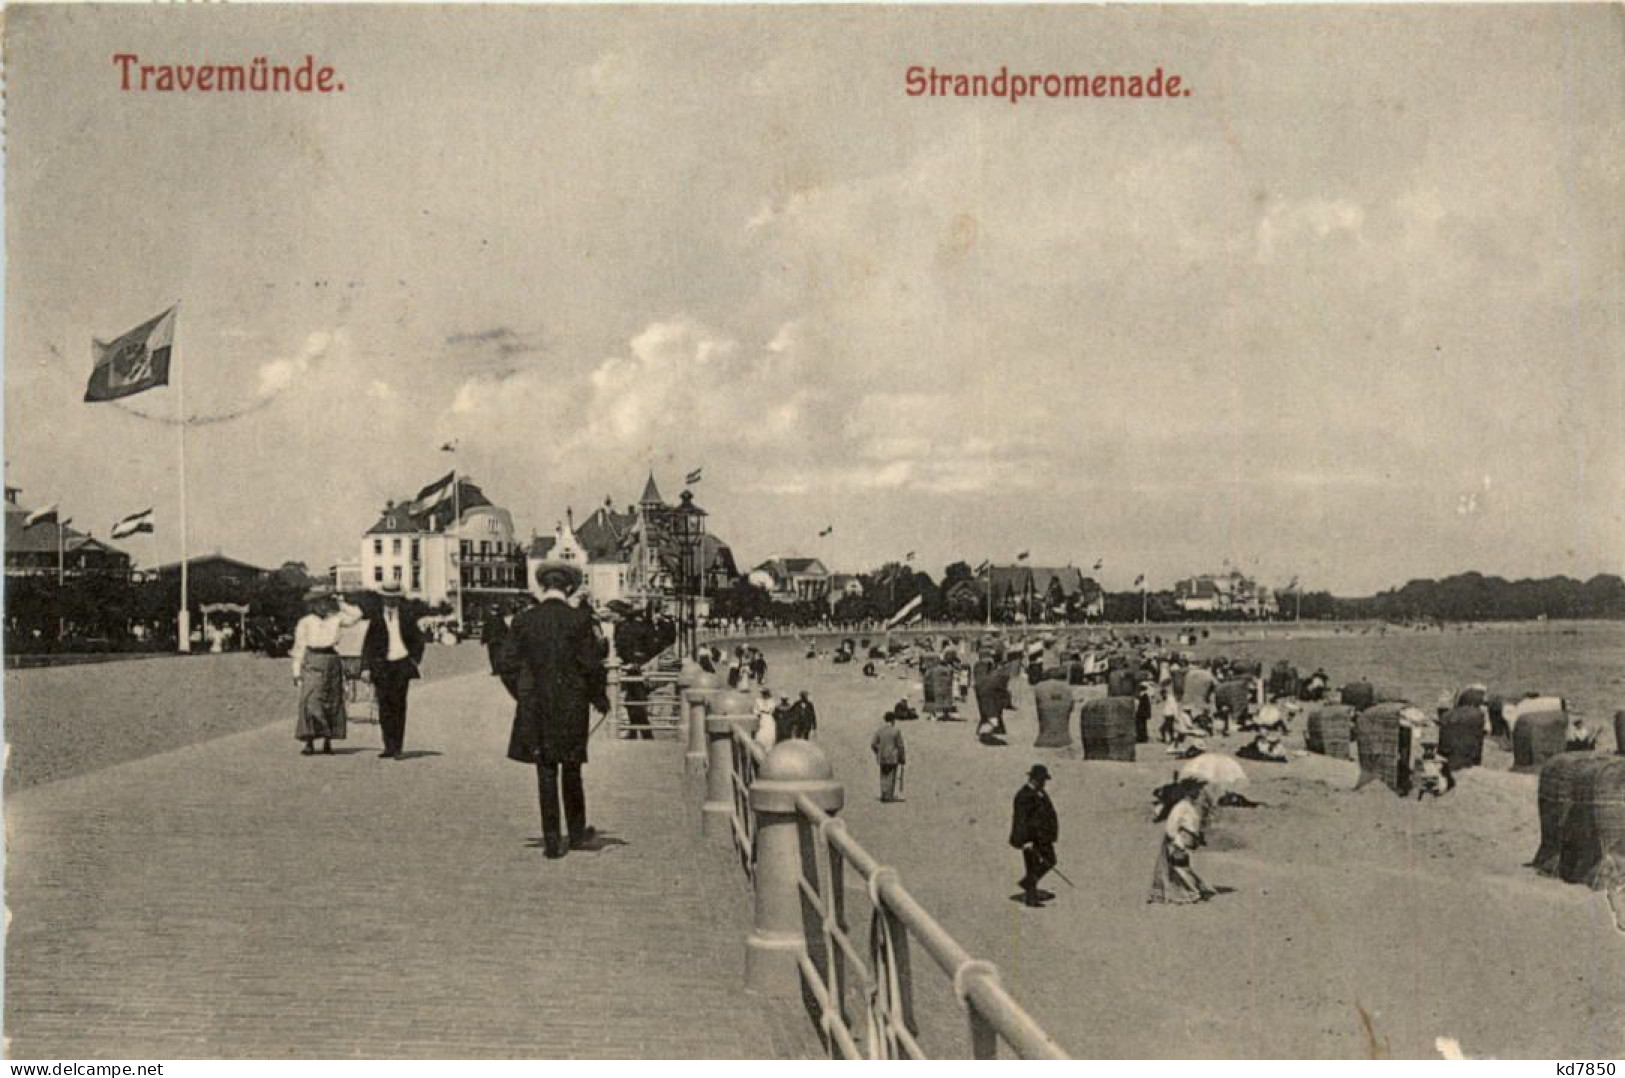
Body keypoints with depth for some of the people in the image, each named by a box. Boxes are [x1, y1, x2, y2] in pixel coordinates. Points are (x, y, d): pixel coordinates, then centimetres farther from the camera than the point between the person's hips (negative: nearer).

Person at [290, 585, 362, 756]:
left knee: (332, 703, 5)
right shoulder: (305, 623, 4)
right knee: (310, 702, -10)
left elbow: (356, 615, 8)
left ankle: (328, 743, 13)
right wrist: (297, 672, -2)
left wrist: (339, 604, 6)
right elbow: (299, 647, 3)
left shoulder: (335, 619, 11)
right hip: (312, 663, -3)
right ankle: (309, 743, -9)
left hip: (333, 662, 3)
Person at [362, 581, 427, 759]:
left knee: (399, 706, -3)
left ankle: (397, 748, -1)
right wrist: (366, 667, -4)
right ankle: (389, 747, 4)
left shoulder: (406, 618, 8)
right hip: (382, 666, 0)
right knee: (384, 706, -3)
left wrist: (415, 659, 6)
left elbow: (418, 639, 18)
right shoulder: (376, 619, 5)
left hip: (402, 665, 0)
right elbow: (367, 644, 5)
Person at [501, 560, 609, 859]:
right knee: (571, 769, 13)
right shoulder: (579, 619, -9)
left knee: (546, 772, 6)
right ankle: (576, 833, 26)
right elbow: (592, 663, -8)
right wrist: (600, 697, 6)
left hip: (535, 706, 1)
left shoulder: (524, 620, -3)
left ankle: (552, 840, 6)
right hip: (571, 706, -1)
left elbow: (508, 659, -2)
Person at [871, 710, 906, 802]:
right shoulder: (896, 731, -9)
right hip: (893, 758, -4)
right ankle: (889, 796, 3)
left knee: (884, 776, 14)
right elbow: (900, 746, -8)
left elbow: (873, 744, 1)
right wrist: (902, 758, 3)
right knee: (891, 776, 4)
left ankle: (883, 795, 9)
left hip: (882, 758, 4)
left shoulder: (879, 730, 1)